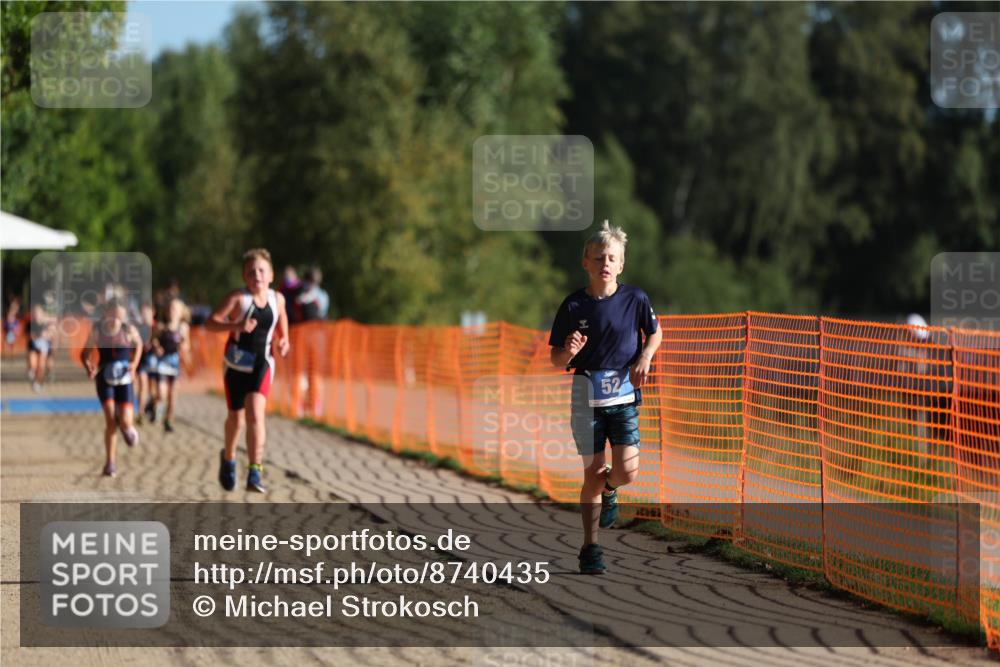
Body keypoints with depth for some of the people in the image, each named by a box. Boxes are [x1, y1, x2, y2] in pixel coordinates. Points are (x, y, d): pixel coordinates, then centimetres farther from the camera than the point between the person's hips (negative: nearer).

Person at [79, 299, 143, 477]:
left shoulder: (129, 330, -5)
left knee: (125, 421, -9)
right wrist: (88, 367, -19)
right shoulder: (97, 330, -7)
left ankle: (127, 428, 32)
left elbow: (138, 344, 16)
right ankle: (110, 462, -2)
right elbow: (85, 353, 1)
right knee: (110, 420, -14)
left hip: (124, 379, 1)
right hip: (105, 379, -1)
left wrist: (134, 364, 2)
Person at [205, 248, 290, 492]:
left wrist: (283, 341, 0)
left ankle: (255, 472, -18)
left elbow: (280, 324, 20)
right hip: (237, 364, -1)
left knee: (255, 414, -17)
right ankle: (228, 458, 41)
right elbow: (210, 323, -18)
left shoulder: (277, 299, 1)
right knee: (236, 418, 11)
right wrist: (236, 326, -33)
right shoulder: (238, 298, -11)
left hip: (262, 365, 1)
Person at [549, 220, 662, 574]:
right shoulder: (573, 305, -3)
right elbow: (556, 359, 3)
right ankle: (590, 548, 10)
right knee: (593, 472, -2)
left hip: (624, 391, 1)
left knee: (627, 470, -11)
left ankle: (608, 491, 27)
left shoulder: (635, 299, -2)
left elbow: (655, 332, 15)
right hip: (587, 395, -1)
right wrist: (569, 352, -20)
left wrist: (645, 357, -4)